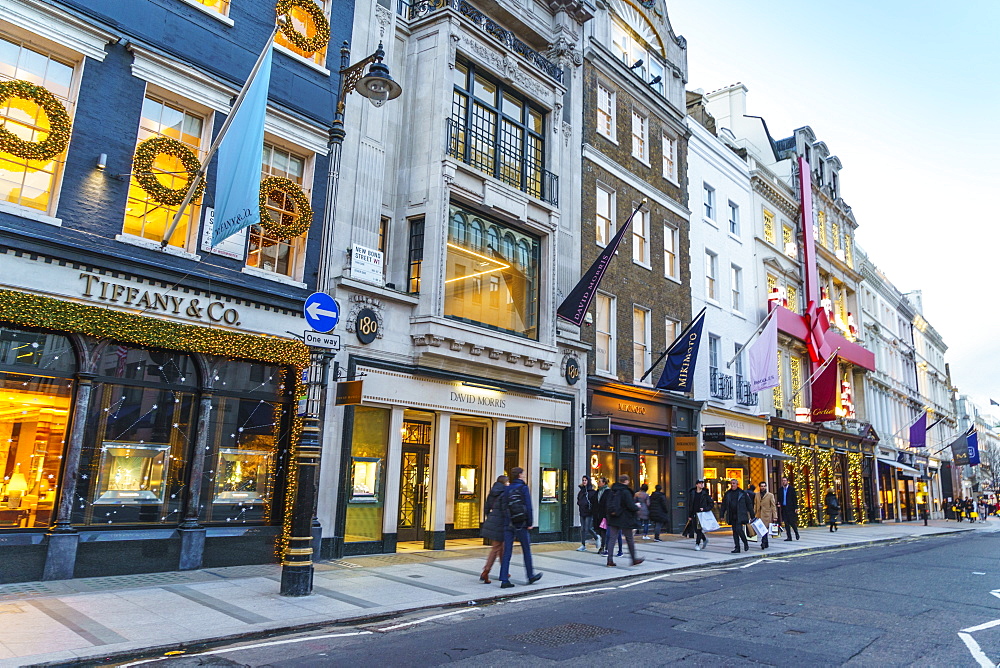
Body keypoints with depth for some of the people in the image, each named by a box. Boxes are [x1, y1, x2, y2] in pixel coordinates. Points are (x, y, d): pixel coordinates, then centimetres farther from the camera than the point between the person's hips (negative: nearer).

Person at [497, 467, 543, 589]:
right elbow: (528, 507, -11)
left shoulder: (507, 489, 7)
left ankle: (504, 580, 0)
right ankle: (531, 576, 24)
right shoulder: (524, 488, -7)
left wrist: (506, 522, 9)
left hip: (508, 524, 4)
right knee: (526, 551, 12)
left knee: (507, 552, 4)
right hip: (521, 524, -4)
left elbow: (503, 505, 5)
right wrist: (530, 523, -6)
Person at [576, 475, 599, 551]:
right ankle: (583, 545, 10)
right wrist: (579, 503, 7)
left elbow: (595, 502, -11)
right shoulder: (581, 491, 14)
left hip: (589, 513, -6)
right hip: (582, 512, 6)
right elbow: (578, 500, 26)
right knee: (582, 529, 5)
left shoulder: (592, 491, -7)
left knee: (588, 529, -7)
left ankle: (597, 537, 21)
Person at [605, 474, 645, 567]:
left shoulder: (612, 491, 6)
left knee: (612, 538, 5)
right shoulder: (626, 492, -15)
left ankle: (610, 560, -1)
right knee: (630, 539, 8)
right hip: (625, 519, -6)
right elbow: (631, 506, -17)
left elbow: (609, 505, 10)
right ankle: (634, 559, 19)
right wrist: (637, 507, 3)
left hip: (613, 519, 6)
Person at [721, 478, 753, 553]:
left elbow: (749, 504, 2)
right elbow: (724, 505, 13)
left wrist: (752, 516, 0)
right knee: (734, 531, 5)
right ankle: (737, 548, 11)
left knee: (739, 529, -14)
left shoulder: (743, 493, 0)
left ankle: (746, 543, 11)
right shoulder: (727, 494, 10)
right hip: (732, 516, 4)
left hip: (740, 515, -4)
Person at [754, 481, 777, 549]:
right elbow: (755, 505, 13)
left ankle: (763, 543, -9)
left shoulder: (770, 495, 2)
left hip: (767, 516, -3)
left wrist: (775, 516, -5)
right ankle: (766, 544, 18)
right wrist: (753, 514, 7)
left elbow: (773, 506, 0)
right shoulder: (757, 495, 11)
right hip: (759, 515, 4)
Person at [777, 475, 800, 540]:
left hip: (790, 508, -4)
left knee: (792, 522, -6)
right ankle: (789, 537, 7)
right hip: (783, 508, 4)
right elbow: (779, 499, 16)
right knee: (786, 523, 3)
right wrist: (779, 504, -4)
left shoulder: (792, 489, 0)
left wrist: (796, 508, -8)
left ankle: (796, 532, 19)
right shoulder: (780, 490, 11)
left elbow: (795, 498, -2)